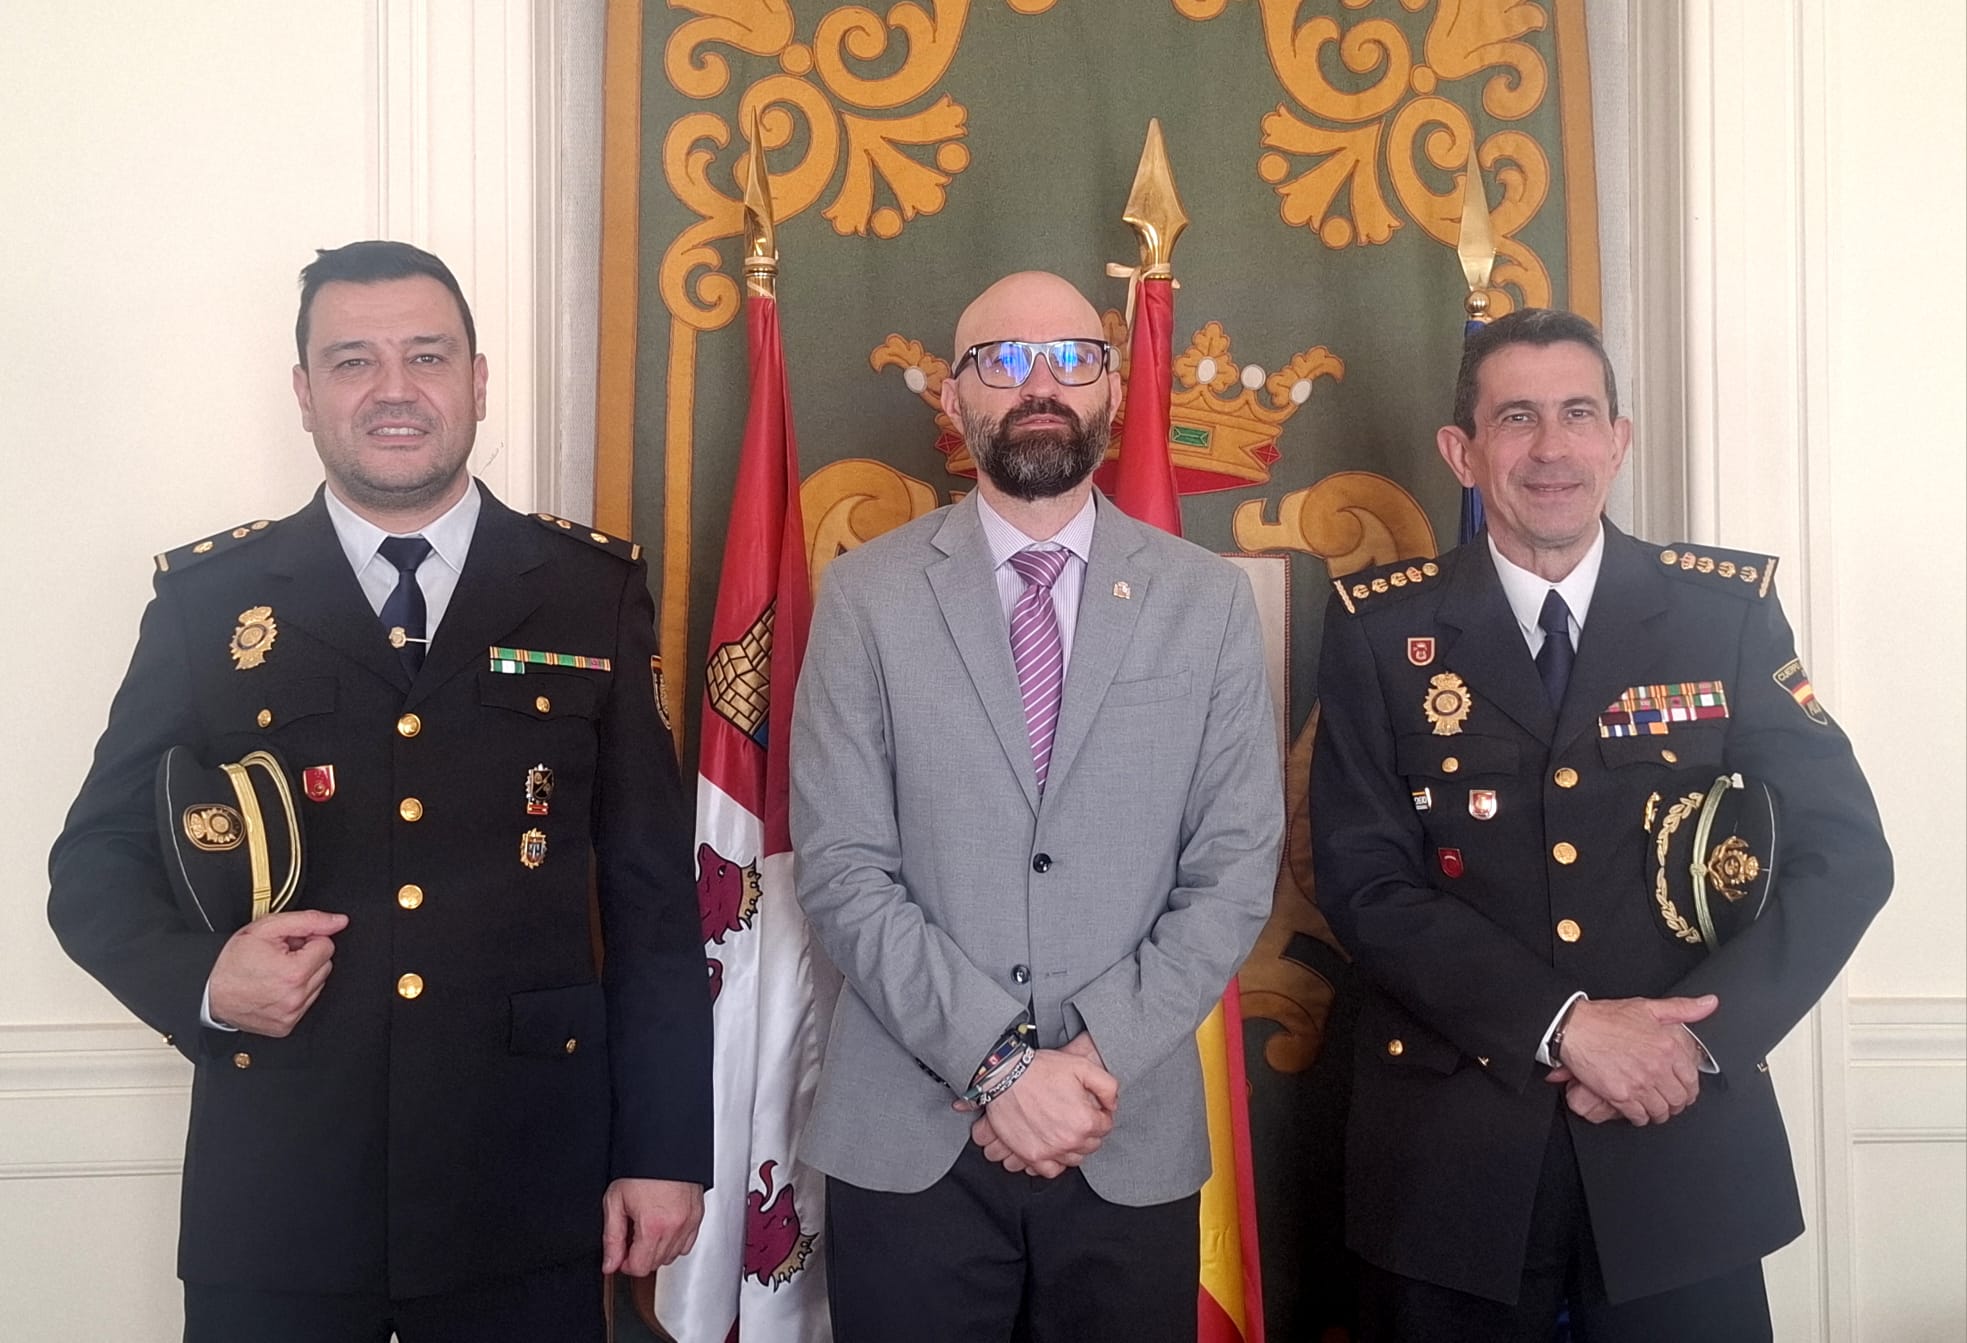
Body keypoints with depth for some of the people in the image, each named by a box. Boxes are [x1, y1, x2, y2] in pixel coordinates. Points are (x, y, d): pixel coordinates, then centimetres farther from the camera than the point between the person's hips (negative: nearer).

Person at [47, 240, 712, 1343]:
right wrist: (201, 977, -13)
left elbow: (653, 891, 2)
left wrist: (664, 1148, -1)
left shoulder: (594, 592, 2)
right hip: (273, 1201, 0)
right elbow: (98, 861, 7)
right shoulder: (209, 599, 2)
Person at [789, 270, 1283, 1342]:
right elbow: (841, 869, -6)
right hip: (907, 1136, -1)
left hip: (1133, 1140, 1)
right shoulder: (868, 597, 0)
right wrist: (999, 1063, -14)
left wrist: (1096, 1057, -11)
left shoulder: (1208, 600, 3)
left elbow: (1235, 873, -1)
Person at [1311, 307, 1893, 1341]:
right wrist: (1564, 1025, -17)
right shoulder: (1381, 631, -1)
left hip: (1683, 1143, 1)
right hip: (1451, 1148, 0)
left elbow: (1843, 851, -1)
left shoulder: (1729, 612, 1)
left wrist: (1703, 1037, -13)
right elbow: (1365, 879, -7)